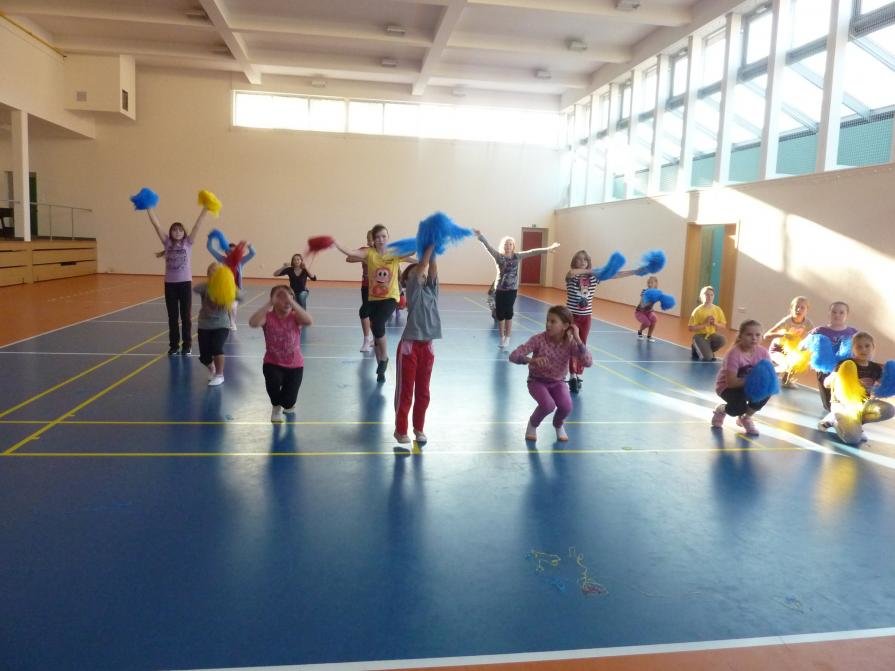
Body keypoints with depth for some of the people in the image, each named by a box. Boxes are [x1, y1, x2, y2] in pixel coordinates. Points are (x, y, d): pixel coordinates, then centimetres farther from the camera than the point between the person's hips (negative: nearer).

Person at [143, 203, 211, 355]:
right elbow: (156, 224, -1)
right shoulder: (167, 243, 4)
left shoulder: (188, 243, 0)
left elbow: (198, 224, -7)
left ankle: (187, 345, 15)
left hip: (185, 283, -2)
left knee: (186, 316, 5)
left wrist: (206, 208, -12)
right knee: (172, 317, 9)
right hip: (170, 284, 2)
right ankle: (174, 345, 20)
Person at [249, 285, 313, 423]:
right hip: (272, 363, 0)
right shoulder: (268, 317, -11)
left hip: (294, 365, 1)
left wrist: (292, 302, -36)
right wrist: (269, 303, -33)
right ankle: (276, 407, 3)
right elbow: (253, 323, -33)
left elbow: (309, 321, -33)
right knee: (273, 380, -33)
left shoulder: (295, 317, -10)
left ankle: (287, 404, 39)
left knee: (288, 402, -6)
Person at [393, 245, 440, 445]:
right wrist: (430, 245, -11)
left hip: (427, 346, 5)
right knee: (405, 391, 4)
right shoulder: (413, 289, -5)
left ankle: (419, 428, 26)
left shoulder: (431, 289, 9)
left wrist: (433, 251, -9)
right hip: (410, 346, -5)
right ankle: (401, 430, 16)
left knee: (423, 391, 13)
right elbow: (422, 265, -14)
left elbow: (432, 268, -4)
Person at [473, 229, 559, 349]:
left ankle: (507, 338, 6)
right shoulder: (499, 256, -1)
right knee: (500, 315, 3)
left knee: (508, 314, -3)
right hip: (500, 290, 0)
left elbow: (532, 252, 1)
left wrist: (549, 249, 0)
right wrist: (480, 236, -31)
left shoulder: (517, 256, 4)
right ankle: (502, 339, 17)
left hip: (512, 290, 0)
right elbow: (489, 248, -15)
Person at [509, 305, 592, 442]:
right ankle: (532, 424, 6)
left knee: (566, 407, -25)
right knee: (548, 405, -30)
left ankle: (558, 425, 13)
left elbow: (588, 362, -28)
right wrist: (532, 360, -46)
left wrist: (578, 339, -31)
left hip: (558, 382, 2)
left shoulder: (570, 343, -16)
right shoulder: (539, 339, -22)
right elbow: (513, 356, -27)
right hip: (537, 380, -2)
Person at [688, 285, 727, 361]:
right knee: (707, 358, -24)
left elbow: (723, 325, 5)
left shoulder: (718, 310, -2)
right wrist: (705, 324, -21)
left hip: (712, 334, 4)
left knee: (722, 340, -31)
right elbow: (691, 328, -15)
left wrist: (715, 323, -15)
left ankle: (706, 350, 0)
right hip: (700, 335, -4)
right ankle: (696, 349, 12)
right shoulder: (698, 311, -14)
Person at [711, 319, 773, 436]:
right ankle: (721, 410, 9)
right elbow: (731, 382, -30)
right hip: (727, 387, -5)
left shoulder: (763, 353, -12)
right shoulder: (734, 353, -27)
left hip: (747, 386, 5)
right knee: (739, 407, -31)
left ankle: (746, 418, 5)